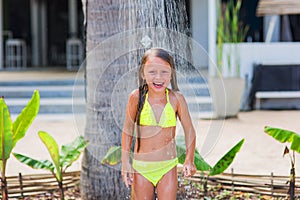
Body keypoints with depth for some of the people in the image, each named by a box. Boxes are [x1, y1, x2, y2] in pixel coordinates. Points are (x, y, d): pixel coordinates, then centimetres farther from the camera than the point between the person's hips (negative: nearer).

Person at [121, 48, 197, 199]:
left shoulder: (176, 98, -9)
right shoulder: (136, 97, -9)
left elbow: (189, 130, 2)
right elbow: (127, 129, 3)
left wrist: (189, 160, -6)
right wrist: (125, 162, 2)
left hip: (168, 166, 0)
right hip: (141, 166, 0)